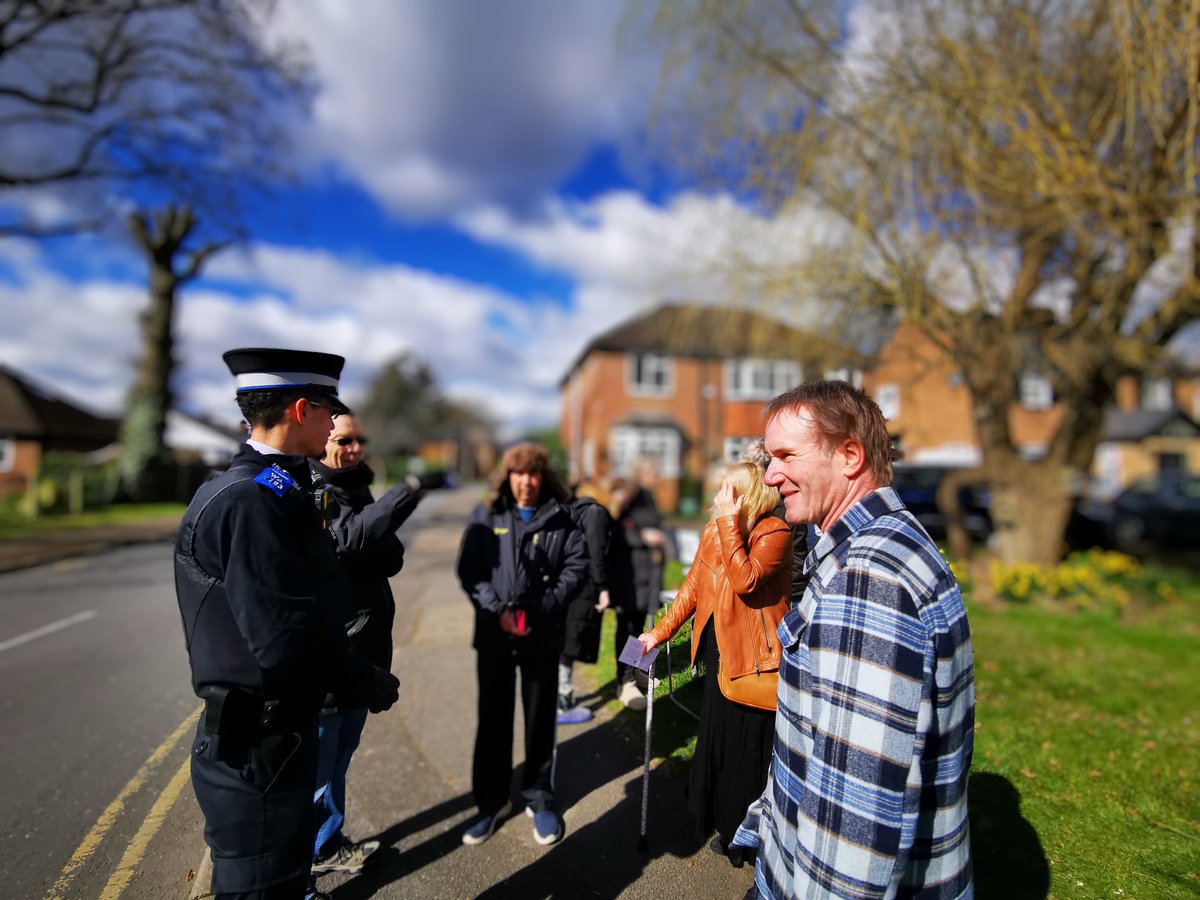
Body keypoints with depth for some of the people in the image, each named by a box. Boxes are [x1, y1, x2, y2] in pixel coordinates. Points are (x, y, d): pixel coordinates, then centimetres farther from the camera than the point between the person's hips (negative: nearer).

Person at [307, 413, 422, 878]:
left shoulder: (357, 491, 13)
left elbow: (392, 558, 8)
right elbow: (354, 536, -30)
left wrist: (374, 552, -14)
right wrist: (413, 488, -28)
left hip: (360, 647, 8)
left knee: (340, 752, 19)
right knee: (316, 760, 4)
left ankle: (328, 844, 35)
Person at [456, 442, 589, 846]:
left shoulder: (561, 518, 0)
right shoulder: (486, 516, 1)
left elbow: (576, 566, -4)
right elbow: (469, 568, -3)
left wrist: (541, 609, -14)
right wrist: (498, 610, -15)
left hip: (543, 636, 0)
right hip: (494, 635, 1)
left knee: (540, 721, 12)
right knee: (493, 721, 12)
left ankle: (540, 801, 30)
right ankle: (492, 801, 30)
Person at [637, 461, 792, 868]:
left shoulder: (775, 533, -16)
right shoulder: (715, 529, 3)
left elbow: (746, 581, -32)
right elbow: (693, 586, 8)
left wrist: (729, 521, -28)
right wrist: (660, 631, 4)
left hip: (755, 661, -7)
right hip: (719, 652, 7)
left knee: (749, 748, 6)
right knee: (717, 739, 19)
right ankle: (727, 827, 41)